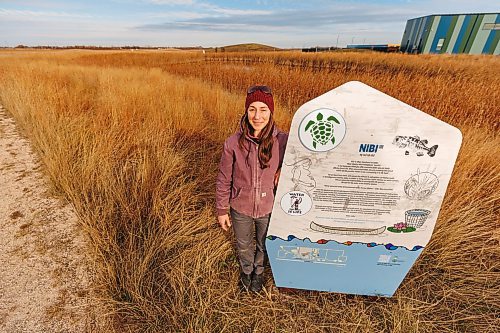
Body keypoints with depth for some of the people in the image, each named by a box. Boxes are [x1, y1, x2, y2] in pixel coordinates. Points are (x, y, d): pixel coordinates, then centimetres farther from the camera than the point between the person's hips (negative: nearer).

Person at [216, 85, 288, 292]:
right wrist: (222, 211, -2)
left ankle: (258, 271, 61)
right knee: (243, 246, 26)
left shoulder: (282, 141, -19)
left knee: (264, 245, 27)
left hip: (269, 208, 1)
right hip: (240, 208, 0)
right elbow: (224, 180, -9)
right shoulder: (233, 143, -19)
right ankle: (246, 271, 61)